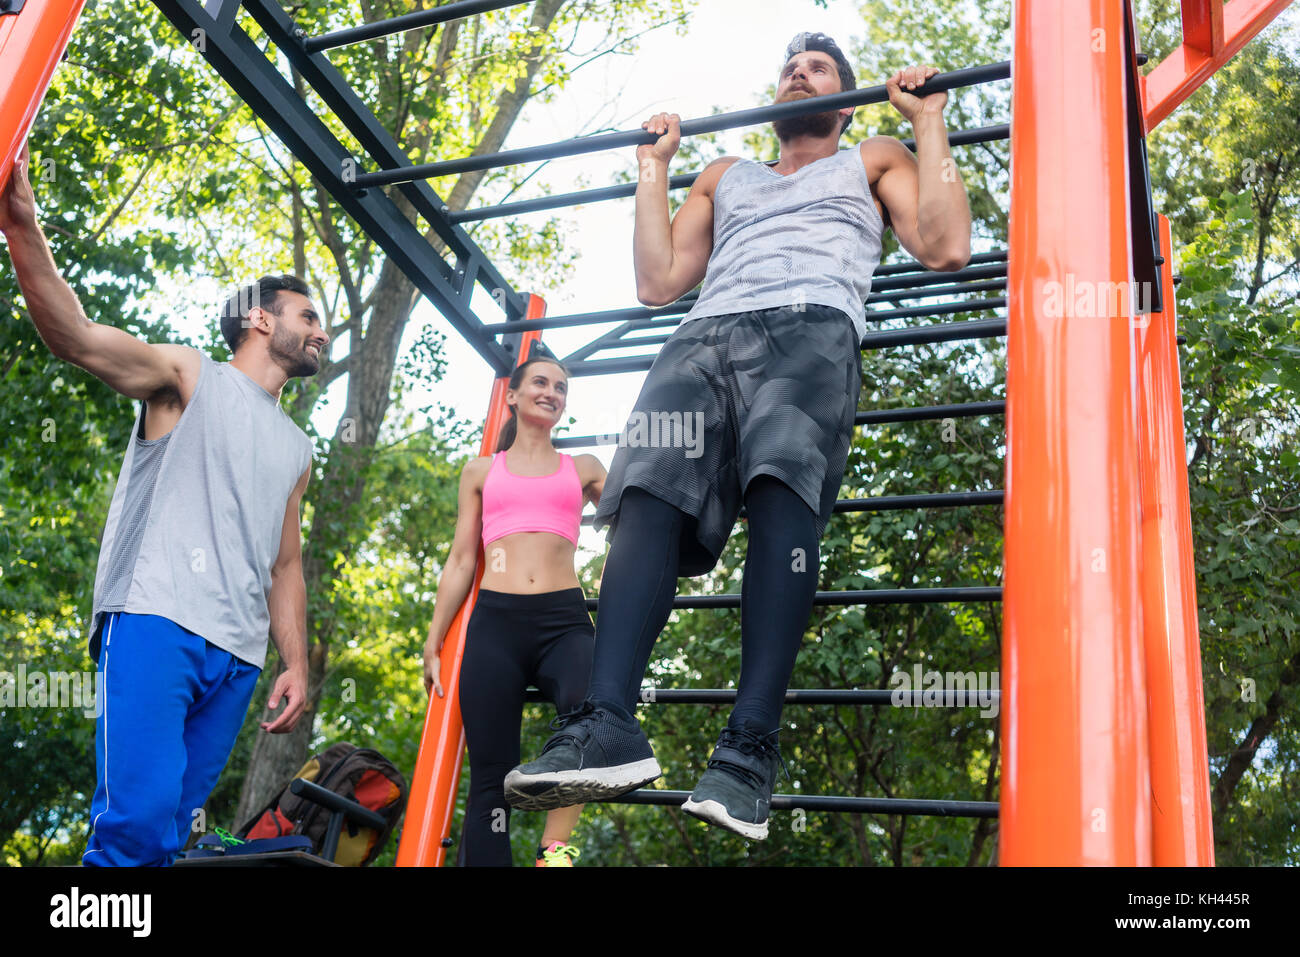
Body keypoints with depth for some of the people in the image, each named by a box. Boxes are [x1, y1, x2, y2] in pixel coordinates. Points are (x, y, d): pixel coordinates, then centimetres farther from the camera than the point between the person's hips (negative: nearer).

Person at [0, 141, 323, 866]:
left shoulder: (297, 451, 27)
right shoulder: (190, 377, 10)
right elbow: (78, 338, -8)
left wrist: (297, 664, 15)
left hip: (239, 655, 6)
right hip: (156, 621, -5)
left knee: (171, 829, 1)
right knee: (140, 817, -21)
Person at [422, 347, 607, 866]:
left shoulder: (582, 469, 21)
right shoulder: (482, 470, 20)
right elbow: (460, 562, 19)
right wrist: (433, 643, 14)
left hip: (564, 619, 0)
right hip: (495, 620, 1)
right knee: (491, 776, -7)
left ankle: (554, 847, -20)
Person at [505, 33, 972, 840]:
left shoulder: (873, 162, 30)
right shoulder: (725, 176, 39)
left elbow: (945, 247, 12)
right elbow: (659, 281, 28)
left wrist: (929, 120, 17)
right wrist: (655, 165, 32)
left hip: (812, 327, -3)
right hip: (706, 334, 4)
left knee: (783, 486, -34)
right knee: (647, 491, -26)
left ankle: (751, 746, -41)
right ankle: (609, 725, -40)